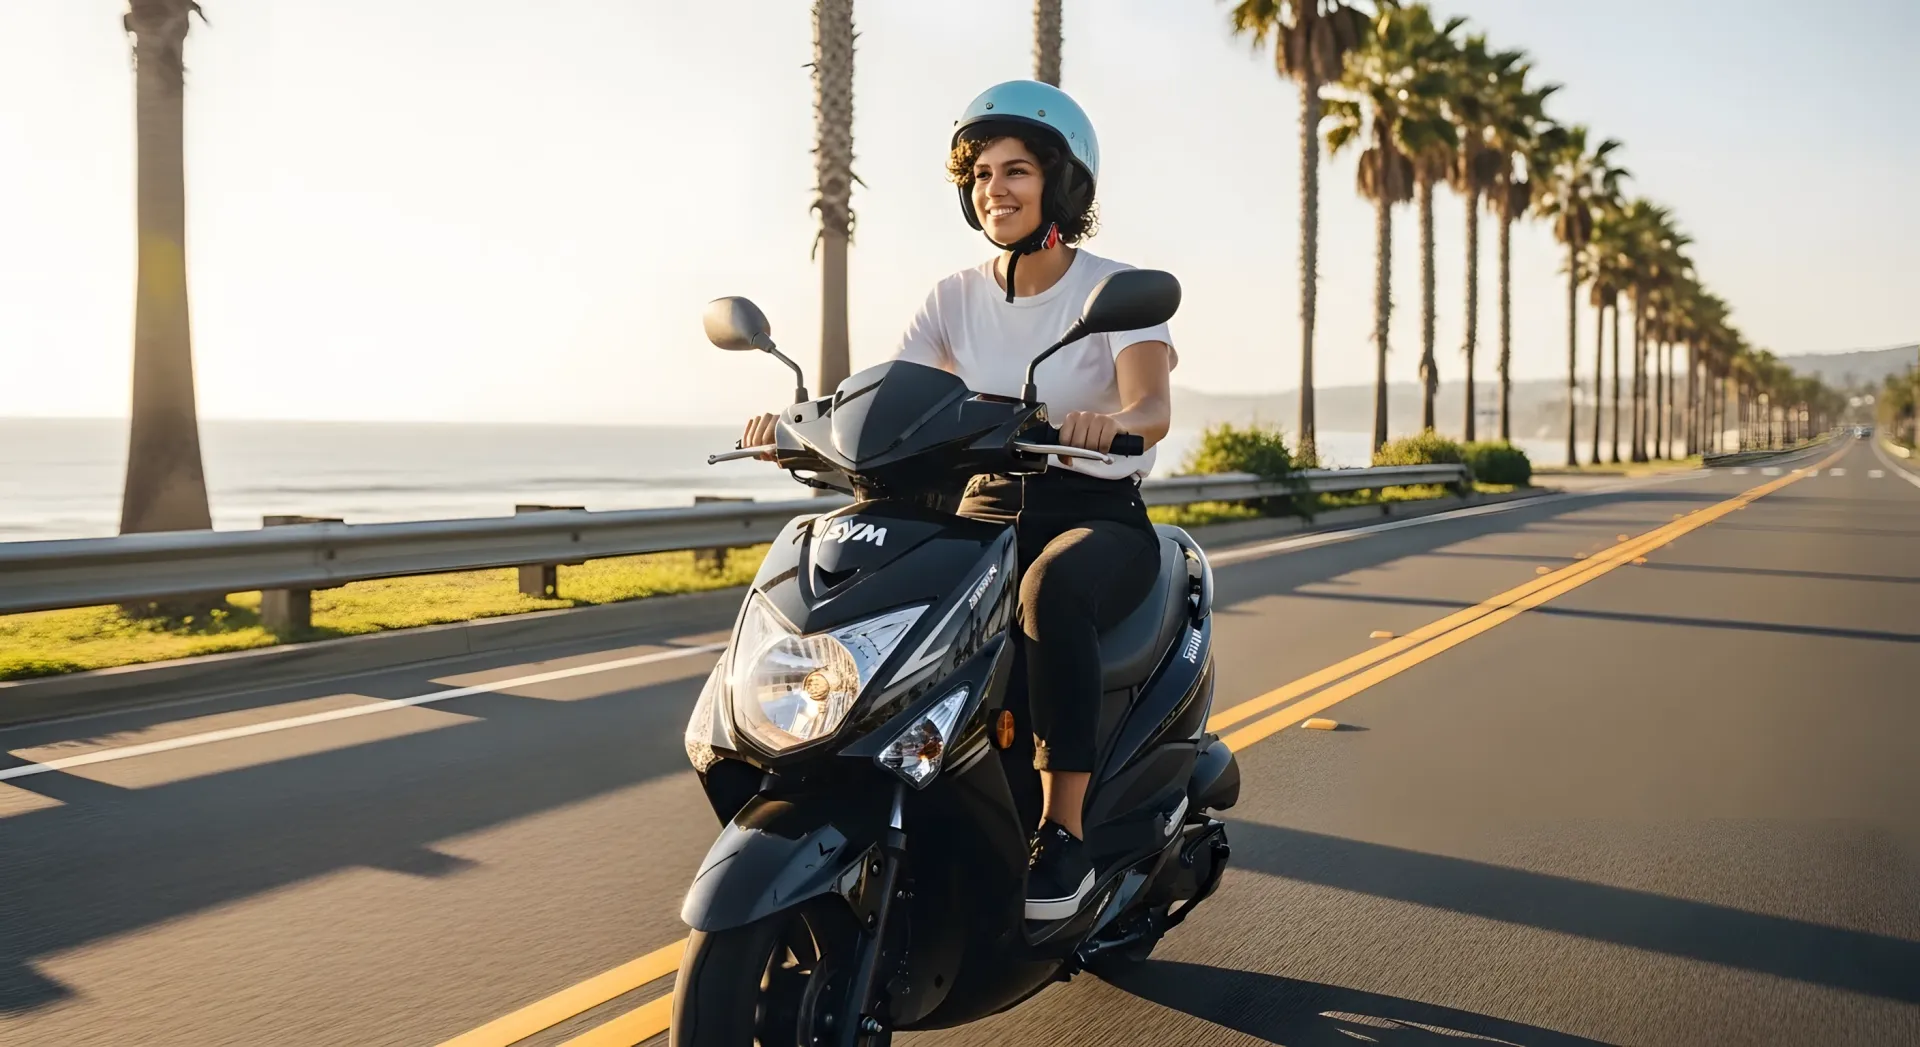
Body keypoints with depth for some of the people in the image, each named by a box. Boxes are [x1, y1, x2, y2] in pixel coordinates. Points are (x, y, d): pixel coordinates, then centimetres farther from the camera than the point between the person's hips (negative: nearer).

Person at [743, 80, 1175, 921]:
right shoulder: (956, 298, 7)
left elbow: (1152, 407, -25)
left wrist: (1112, 422, -49)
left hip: (1102, 517, -4)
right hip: (989, 510, 5)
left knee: (1052, 588, -40)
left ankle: (1065, 828, -31)